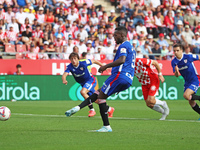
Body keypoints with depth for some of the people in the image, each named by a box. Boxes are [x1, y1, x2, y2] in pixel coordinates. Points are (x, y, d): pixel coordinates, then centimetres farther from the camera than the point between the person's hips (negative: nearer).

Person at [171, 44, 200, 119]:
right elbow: (176, 75, -6)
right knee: (191, 103, 6)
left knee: (186, 95, -26)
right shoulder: (174, 62, -4)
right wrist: (176, 71, -29)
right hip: (187, 82, 6)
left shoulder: (188, 57, -18)